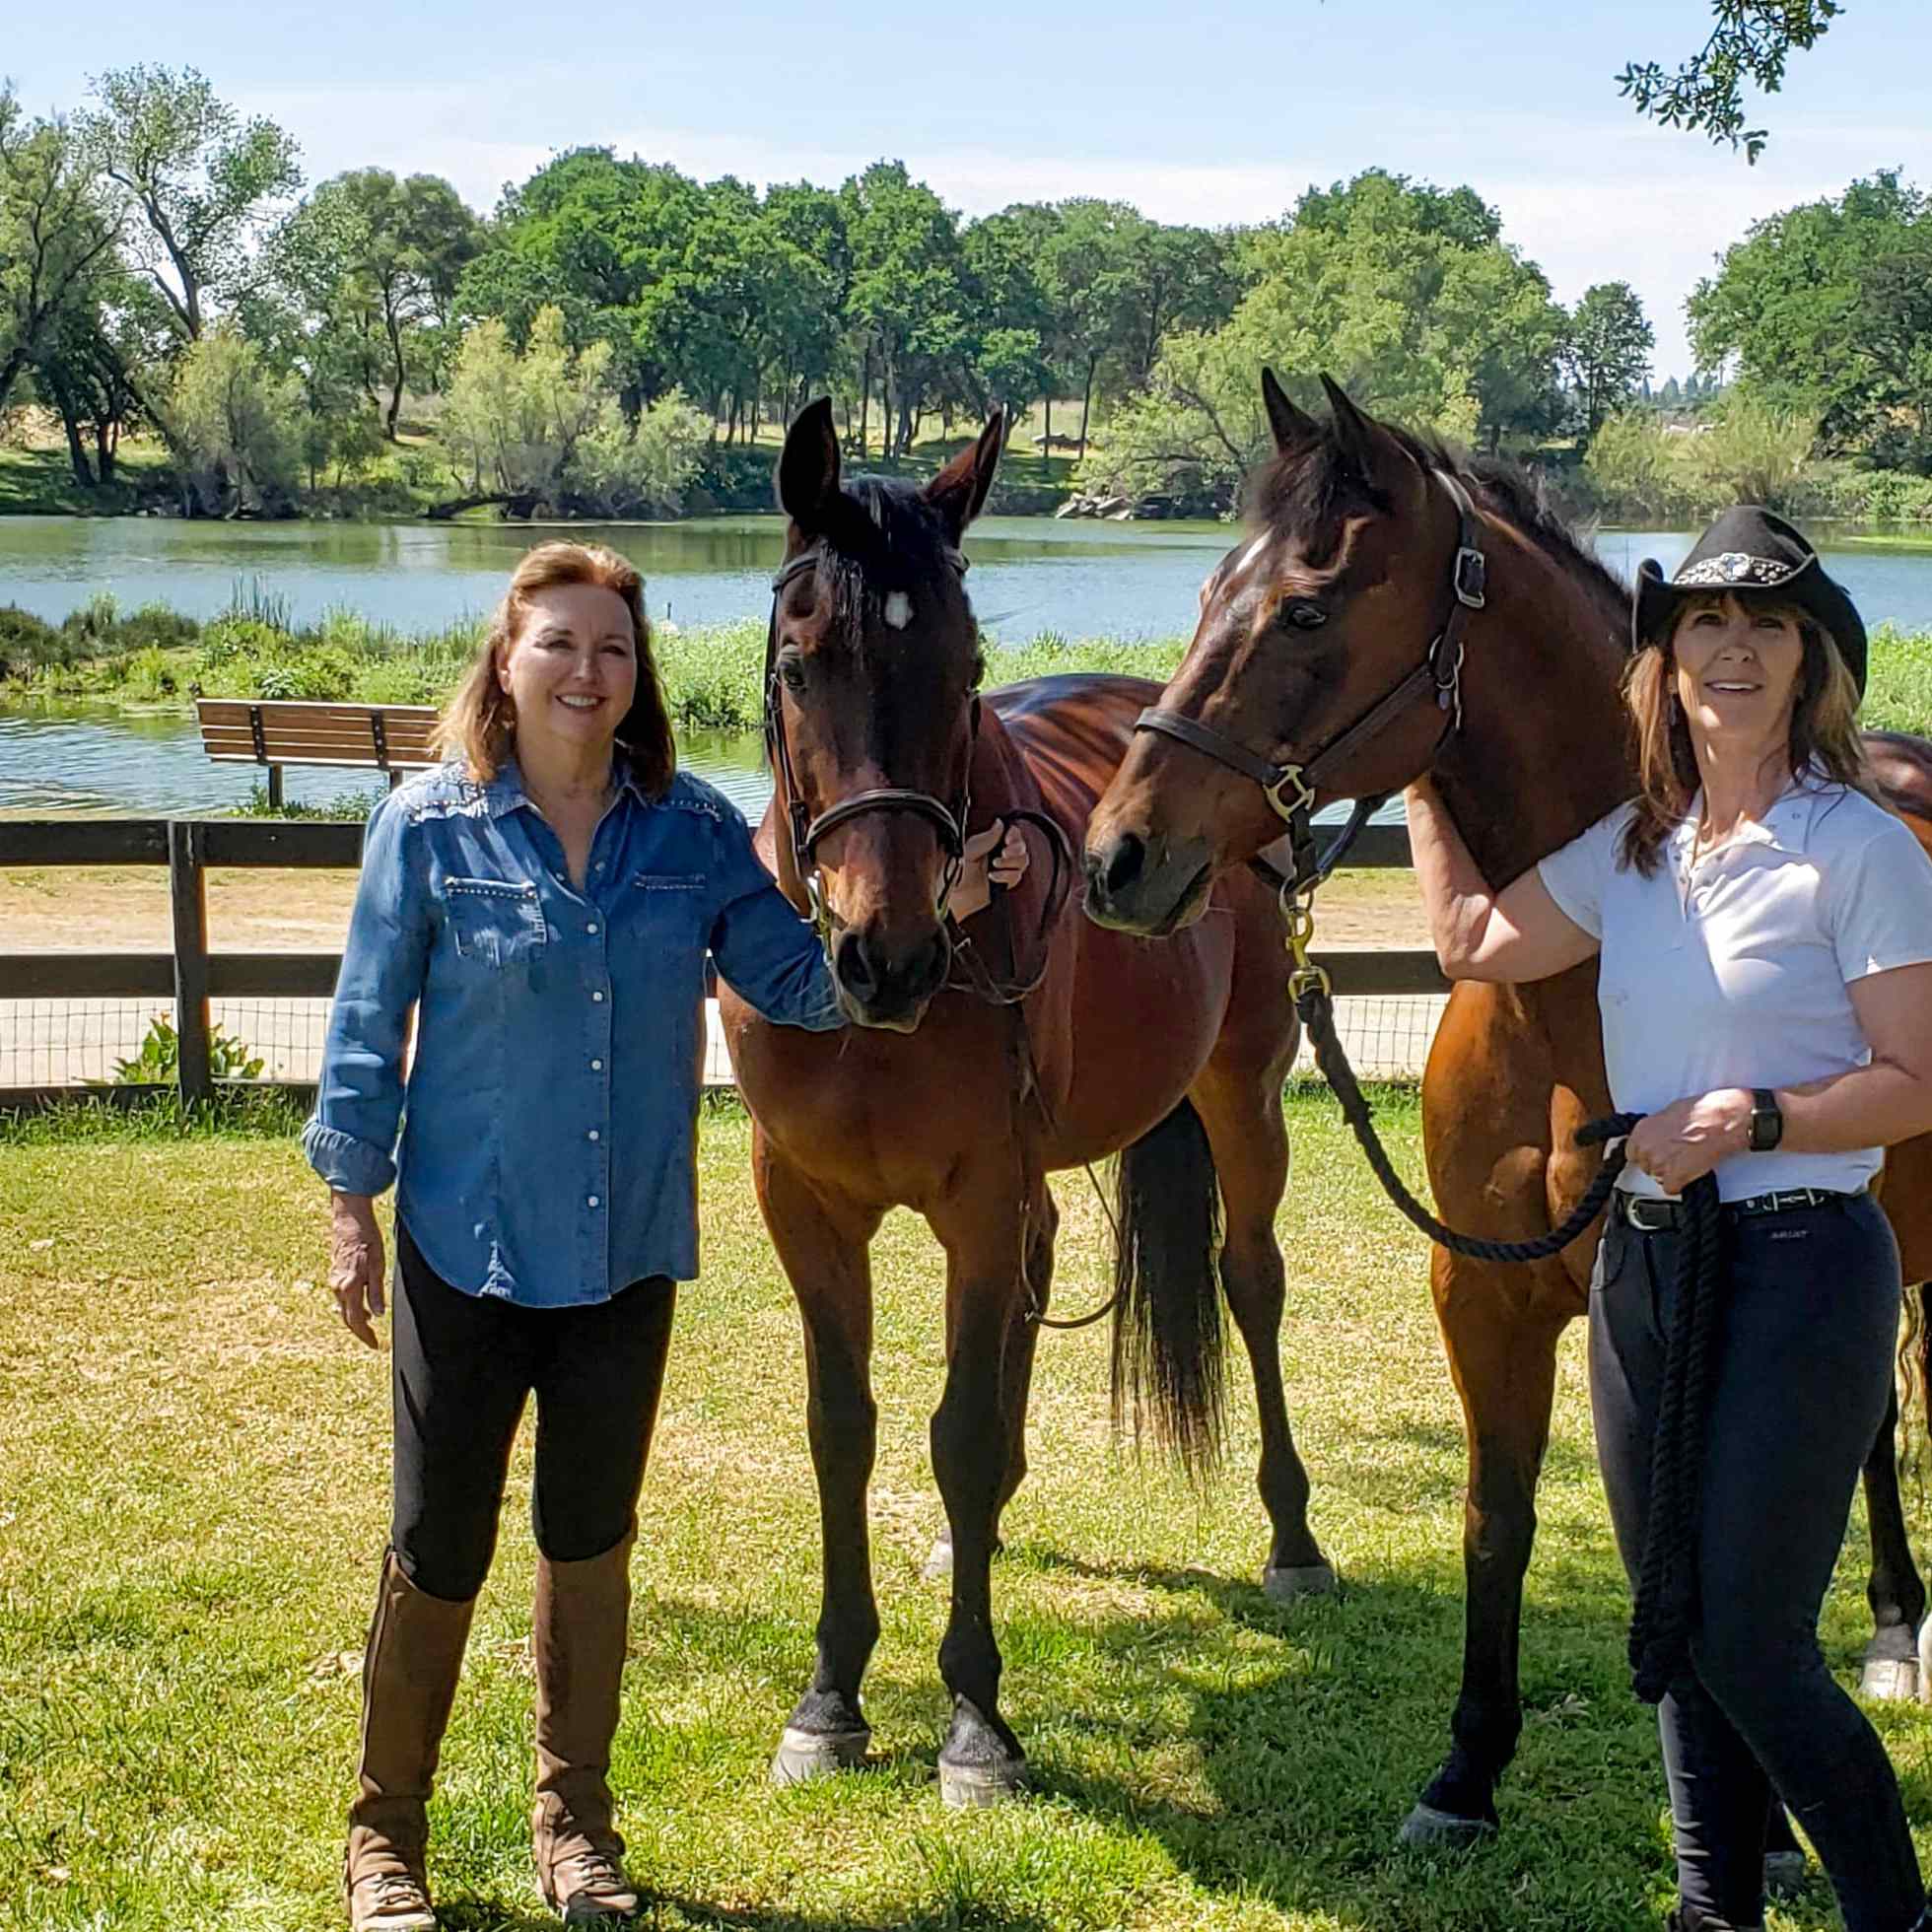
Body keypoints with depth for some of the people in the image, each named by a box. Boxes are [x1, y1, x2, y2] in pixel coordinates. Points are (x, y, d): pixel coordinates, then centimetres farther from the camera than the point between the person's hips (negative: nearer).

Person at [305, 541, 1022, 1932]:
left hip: (630, 1249, 3)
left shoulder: (694, 828, 0)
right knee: (440, 1551, 4)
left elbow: (798, 981, 2)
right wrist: (351, 1208, -2)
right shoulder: (430, 825, -7)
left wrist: (930, 910, -11)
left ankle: (574, 1819, 30)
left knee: (592, 1539, 14)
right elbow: (369, 1027, -2)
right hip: (469, 1245, -3)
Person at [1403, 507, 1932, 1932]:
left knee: (1752, 1648, -6)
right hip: (1640, 1264, 7)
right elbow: (1475, 943, 21)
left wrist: (1754, 1118, -23)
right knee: (1679, 1629, 13)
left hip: (1799, 1264, -7)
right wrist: (1424, 773, 19)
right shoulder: (1632, 849, 8)